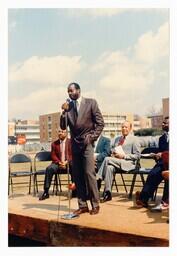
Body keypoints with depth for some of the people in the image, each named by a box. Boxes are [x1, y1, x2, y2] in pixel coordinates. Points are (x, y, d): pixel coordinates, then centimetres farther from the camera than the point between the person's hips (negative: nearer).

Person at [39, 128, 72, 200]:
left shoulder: (71, 142, 7)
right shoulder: (54, 144, 14)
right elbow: (53, 155, 7)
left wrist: (66, 162, -18)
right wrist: (59, 162, -12)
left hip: (69, 163, -2)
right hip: (58, 163, 2)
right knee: (49, 169, -28)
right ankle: (46, 192, -23)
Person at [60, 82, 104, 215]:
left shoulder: (91, 102, 1)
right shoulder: (68, 106, 10)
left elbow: (100, 123, 0)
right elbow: (63, 126, 5)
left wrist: (92, 137, -8)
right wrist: (64, 111, -7)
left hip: (87, 143, -4)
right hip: (75, 144, 4)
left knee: (89, 174, -9)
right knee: (77, 175, 4)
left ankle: (95, 205, 2)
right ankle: (82, 205, 12)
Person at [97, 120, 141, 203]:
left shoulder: (134, 139, 6)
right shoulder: (117, 139, 25)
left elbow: (137, 155, -1)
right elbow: (113, 151, 31)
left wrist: (124, 156, -12)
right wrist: (113, 154, 5)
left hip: (128, 163, -5)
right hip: (115, 161, 5)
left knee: (107, 159, -28)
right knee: (109, 167, -32)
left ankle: (98, 180, -20)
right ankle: (107, 194, -34)